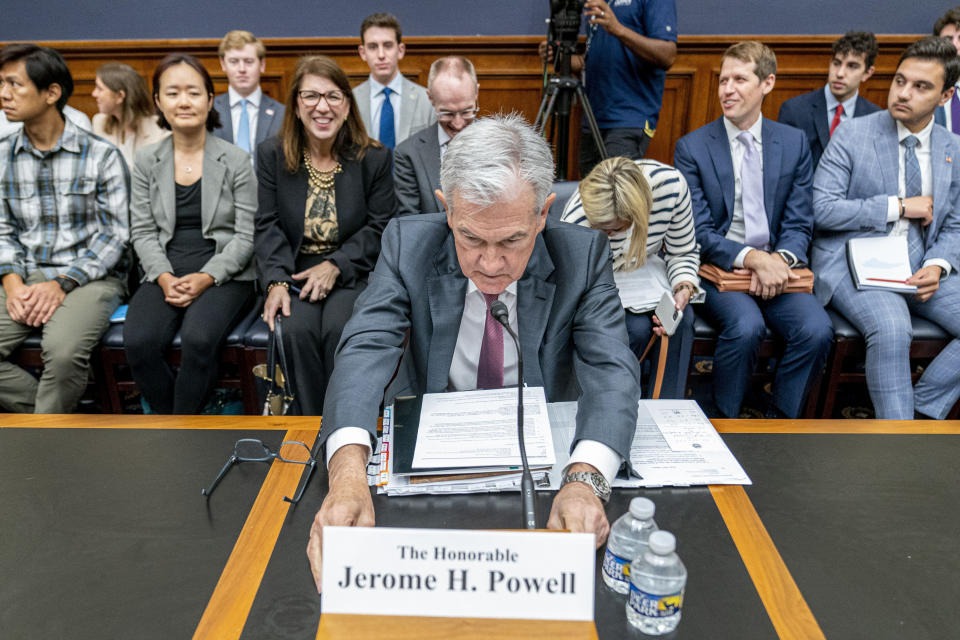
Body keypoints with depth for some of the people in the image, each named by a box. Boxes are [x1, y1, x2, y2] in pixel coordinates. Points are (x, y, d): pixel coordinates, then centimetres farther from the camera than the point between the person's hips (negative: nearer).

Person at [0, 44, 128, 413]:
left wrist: (61, 284, -14)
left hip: (88, 278, -4)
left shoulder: (101, 156, -3)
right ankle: (62, 414, -2)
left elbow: (114, 234, -5)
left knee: (63, 351, -33)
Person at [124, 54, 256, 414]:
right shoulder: (146, 161, 11)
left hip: (224, 274, -3)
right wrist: (164, 277, -10)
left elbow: (246, 235, -2)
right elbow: (142, 231, 9)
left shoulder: (235, 161, 1)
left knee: (198, 338, -32)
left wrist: (206, 277, -15)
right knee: (138, 341, -25)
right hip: (165, 273, 3)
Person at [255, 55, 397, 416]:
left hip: (352, 273, -1)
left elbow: (380, 228, -1)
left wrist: (336, 265, -14)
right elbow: (268, 226, 1)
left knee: (340, 328, -29)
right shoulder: (272, 155, 5)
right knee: (296, 330, -27)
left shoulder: (374, 158, 0)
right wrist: (276, 281, -15)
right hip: (293, 270, 1)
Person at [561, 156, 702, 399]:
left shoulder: (671, 184, -29)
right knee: (637, 326, -29)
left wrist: (684, 288, -31)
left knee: (683, 318, -25)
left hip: (643, 266, 3)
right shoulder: (575, 224, -36)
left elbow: (683, 252, -11)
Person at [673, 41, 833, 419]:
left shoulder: (794, 143, 10)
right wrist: (753, 258, -21)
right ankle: (722, 423, -9)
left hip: (775, 268, 3)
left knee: (817, 330, -23)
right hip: (716, 271, -3)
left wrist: (781, 259, -15)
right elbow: (699, 233, -5)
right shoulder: (692, 147, 1)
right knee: (746, 325, -32)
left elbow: (799, 223, 7)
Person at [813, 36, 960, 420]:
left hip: (918, 268, 6)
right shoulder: (853, 135, -4)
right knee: (891, 326, -33)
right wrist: (899, 206, -13)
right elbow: (823, 209, -12)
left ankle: (923, 409, 2)